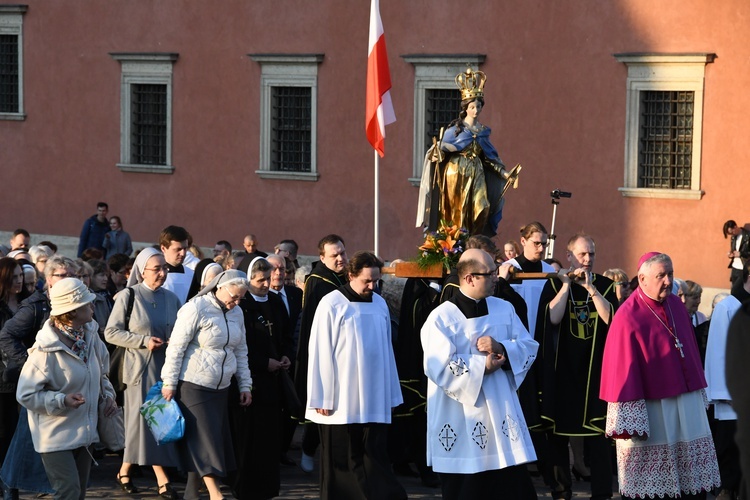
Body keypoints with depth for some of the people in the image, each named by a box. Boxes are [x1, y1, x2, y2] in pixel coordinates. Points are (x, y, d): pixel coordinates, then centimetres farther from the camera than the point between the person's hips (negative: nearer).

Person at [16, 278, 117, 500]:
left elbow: (100, 373, 20)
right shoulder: (46, 350, -21)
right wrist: (62, 401, -26)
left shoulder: (90, 336, 1)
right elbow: (26, 395, -17)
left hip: (84, 432, 8)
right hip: (56, 436, -8)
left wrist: (107, 395, 3)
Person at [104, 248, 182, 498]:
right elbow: (111, 332, -7)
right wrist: (143, 341, -16)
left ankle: (125, 470, 19)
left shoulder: (171, 298, 8)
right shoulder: (128, 297, -5)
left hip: (166, 367, 5)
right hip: (140, 367, -5)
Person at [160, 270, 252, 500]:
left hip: (220, 388, 7)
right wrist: (169, 383, -13)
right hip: (194, 386, -7)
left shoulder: (235, 313, 9)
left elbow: (241, 351, 17)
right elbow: (176, 347, -13)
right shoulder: (196, 309, -14)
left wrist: (244, 385, 14)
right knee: (205, 440, -8)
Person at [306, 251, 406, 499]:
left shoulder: (380, 304, 7)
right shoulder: (331, 304, -7)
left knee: (375, 459, 2)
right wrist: (322, 398, -8)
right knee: (341, 461, 4)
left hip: (375, 401, 4)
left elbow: (387, 350, 12)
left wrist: (392, 395, 11)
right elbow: (320, 353, -6)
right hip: (341, 402, -4)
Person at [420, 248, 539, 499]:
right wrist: (483, 366, -14)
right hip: (461, 425, -4)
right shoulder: (442, 317, -9)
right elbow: (439, 367, -17)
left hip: (501, 416, 5)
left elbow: (529, 347, 6)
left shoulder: (504, 309, 8)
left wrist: (501, 348, -13)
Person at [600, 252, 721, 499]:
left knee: (695, 479, 10)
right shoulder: (628, 317, -15)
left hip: (687, 402, 7)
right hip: (649, 407, -7)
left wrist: (699, 389, 18)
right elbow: (624, 371, -15)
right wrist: (630, 420, -16)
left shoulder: (676, 305, 6)